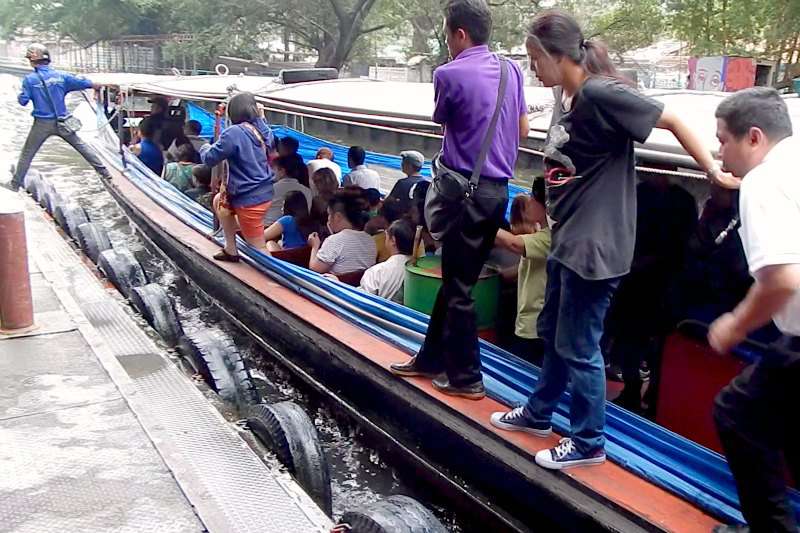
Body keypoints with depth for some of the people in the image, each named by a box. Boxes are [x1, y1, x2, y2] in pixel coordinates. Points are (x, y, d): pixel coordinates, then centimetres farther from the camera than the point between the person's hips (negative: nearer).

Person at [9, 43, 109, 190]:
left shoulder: (29, 79, -9)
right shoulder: (60, 75, -3)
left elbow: (23, 101, -5)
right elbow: (81, 82, 5)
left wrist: (20, 96, 17)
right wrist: (97, 85, 21)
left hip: (42, 124, -2)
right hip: (61, 122, 2)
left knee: (27, 153, 11)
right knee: (81, 145, 13)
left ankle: (15, 183, 17)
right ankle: (103, 171, 13)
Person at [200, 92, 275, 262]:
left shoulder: (233, 133, -20)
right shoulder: (264, 129, 3)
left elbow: (209, 159, -12)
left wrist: (205, 148, 12)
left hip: (249, 198, -9)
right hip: (264, 191, 9)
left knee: (259, 248, -3)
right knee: (219, 201, 30)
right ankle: (231, 250, 34)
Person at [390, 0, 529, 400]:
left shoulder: (450, 74, -13)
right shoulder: (511, 70, 7)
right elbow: (522, 130, 13)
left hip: (466, 190, -8)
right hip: (498, 187, 8)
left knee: (458, 287, 3)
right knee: (455, 279, 17)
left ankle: (466, 377, 12)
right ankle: (431, 359, 30)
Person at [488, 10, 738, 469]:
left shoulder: (601, 93, -19)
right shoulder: (567, 95, 7)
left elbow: (672, 121, -15)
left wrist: (714, 172, -10)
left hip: (595, 244, -9)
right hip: (568, 238, 9)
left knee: (579, 347, 2)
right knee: (552, 332, 22)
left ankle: (589, 443, 20)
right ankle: (538, 414, 40)